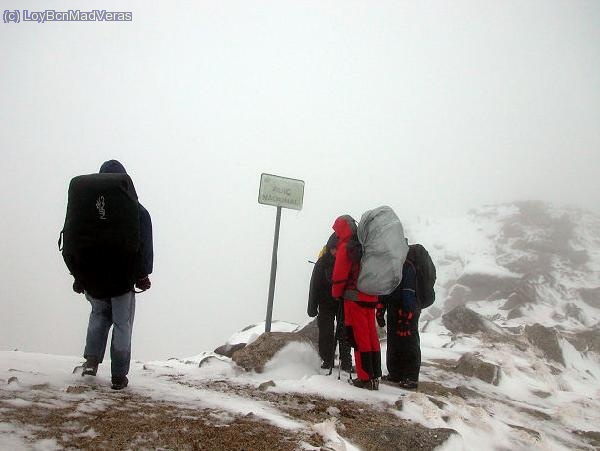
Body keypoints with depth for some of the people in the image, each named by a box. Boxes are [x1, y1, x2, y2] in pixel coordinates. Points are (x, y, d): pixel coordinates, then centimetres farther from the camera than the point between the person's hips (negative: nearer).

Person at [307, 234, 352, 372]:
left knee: (344, 333, 2)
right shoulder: (323, 262, -11)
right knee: (326, 332, 0)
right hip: (326, 302, 0)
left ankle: (346, 361, 9)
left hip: (344, 303, 0)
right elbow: (314, 285, -8)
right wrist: (312, 307, -9)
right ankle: (327, 360, 10)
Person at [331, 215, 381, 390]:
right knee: (371, 337, 10)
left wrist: (336, 293, 5)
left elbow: (339, 275, -9)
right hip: (371, 297, 7)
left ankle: (365, 378, -4)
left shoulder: (345, 247, -9)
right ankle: (375, 376, 13)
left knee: (359, 338, -4)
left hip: (354, 298, -7)